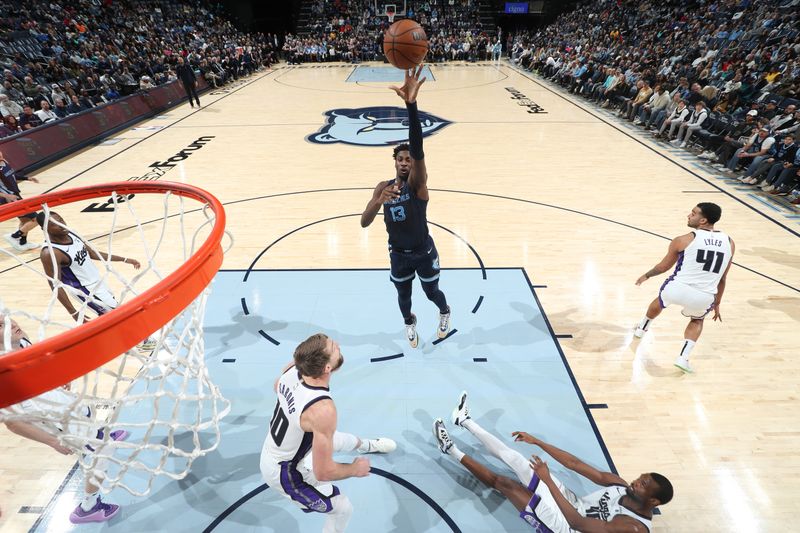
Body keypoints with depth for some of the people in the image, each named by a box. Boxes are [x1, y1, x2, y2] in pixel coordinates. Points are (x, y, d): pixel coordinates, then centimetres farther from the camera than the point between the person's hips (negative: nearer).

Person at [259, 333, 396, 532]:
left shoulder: (292, 368, -20)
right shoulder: (323, 410, -42)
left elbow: (277, 387, 7)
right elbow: (323, 472, -31)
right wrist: (355, 469, -13)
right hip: (283, 471, -7)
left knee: (345, 440, 29)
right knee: (344, 509, 13)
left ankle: (368, 446, 62)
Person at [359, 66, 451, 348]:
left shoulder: (418, 182, -20)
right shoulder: (383, 187, -8)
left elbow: (417, 148, -40)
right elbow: (364, 223, -16)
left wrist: (411, 104, -55)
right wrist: (378, 202, -38)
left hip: (424, 252, -3)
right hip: (398, 255, 3)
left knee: (432, 293, 18)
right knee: (403, 295, 22)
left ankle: (445, 313, 54)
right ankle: (409, 322, 55)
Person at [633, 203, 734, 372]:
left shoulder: (683, 240, -4)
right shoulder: (729, 243, 7)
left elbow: (663, 267, 9)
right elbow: (722, 279, 15)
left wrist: (646, 275, 29)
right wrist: (716, 304, 26)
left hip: (677, 289, -2)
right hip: (703, 298, 2)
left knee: (659, 301, 34)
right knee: (697, 320, 35)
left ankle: (641, 328, 59)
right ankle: (683, 357, 17)